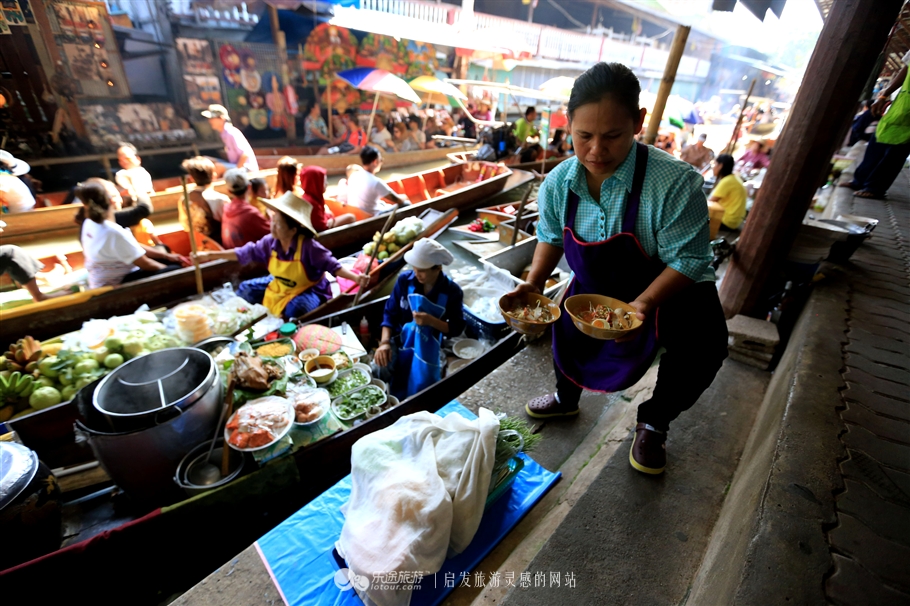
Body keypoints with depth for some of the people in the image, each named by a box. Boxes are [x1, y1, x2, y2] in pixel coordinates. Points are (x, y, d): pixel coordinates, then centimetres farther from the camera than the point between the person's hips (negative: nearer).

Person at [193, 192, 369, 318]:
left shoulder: (308, 246, -29)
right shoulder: (270, 242, -11)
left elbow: (331, 265, -28)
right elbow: (246, 253, 0)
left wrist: (355, 277, -43)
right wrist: (210, 255, 1)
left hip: (308, 290, -7)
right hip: (278, 286, 7)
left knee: (295, 309, -36)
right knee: (245, 289, 5)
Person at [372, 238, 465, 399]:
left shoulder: (452, 291, -14)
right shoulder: (405, 280, -10)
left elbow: (456, 328, -8)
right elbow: (390, 313, -3)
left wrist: (431, 321, -27)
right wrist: (384, 342, -19)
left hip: (428, 347, -1)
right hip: (400, 339, 2)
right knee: (376, 372, -22)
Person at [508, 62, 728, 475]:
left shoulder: (676, 184, -32)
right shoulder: (558, 183, -17)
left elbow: (688, 260, -27)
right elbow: (551, 237, -1)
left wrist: (643, 304, -42)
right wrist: (534, 282, -14)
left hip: (670, 291, -3)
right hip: (594, 288, 4)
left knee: (703, 344, -20)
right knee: (567, 330, 9)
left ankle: (653, 424, 10)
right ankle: (566, 398, 44)